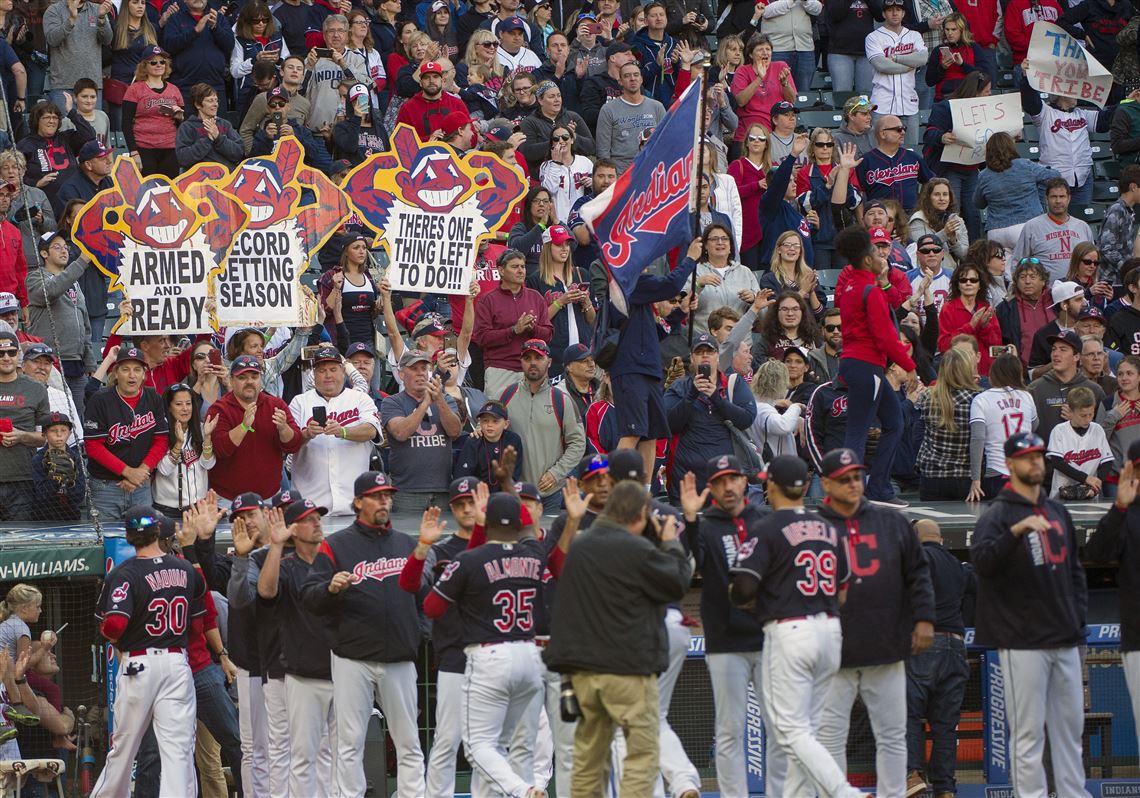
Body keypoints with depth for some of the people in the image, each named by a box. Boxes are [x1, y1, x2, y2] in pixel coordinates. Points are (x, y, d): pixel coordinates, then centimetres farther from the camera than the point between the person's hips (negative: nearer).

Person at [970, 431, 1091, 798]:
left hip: (1065, 640, 7)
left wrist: (1079, 615, 12)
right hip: (1023, 641, -6)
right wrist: (1018, 530, -35)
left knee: (1070, 724, 9)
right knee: (1029, 731, -6)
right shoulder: (998, 514, -4)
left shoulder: (1057, 512, 17)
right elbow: (981, 559, -23)